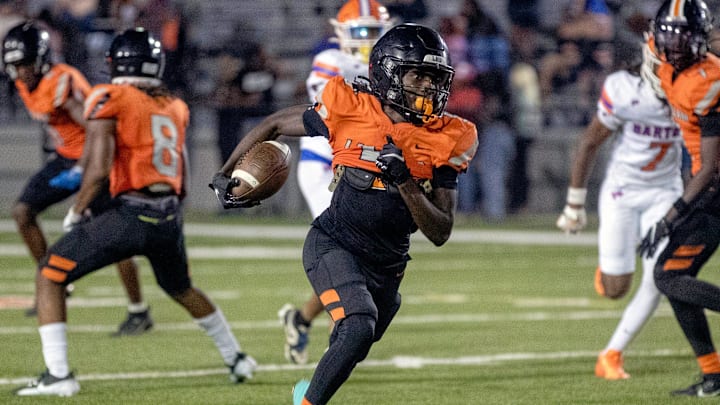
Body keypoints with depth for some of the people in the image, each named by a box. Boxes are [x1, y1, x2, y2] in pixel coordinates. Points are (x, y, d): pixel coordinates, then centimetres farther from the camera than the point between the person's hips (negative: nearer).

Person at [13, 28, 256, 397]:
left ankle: (57, 374, -6)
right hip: (170, 216, 6)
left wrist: (76, 213, 1)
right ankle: (236, 359, 47)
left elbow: (99, 169, -13)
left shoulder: (110, 100, -5)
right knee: (181, 289, 34)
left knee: (50, 277, 5)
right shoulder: (175, 107, 15)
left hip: (130, 214, -6)